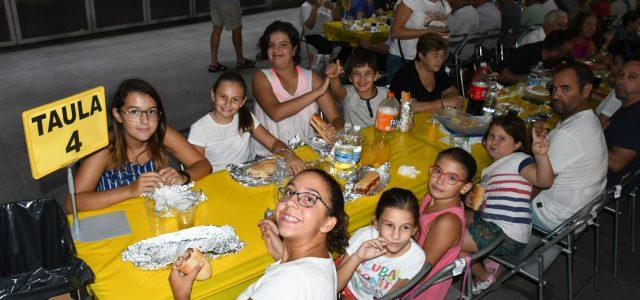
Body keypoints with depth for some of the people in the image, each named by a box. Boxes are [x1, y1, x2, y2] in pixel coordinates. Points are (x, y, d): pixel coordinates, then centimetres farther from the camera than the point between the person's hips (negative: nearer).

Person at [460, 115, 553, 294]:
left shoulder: (518, 160, -10)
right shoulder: (492, 168, 19)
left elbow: (544, 181, -29)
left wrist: (541, 155, -47)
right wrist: (472, 201, 7)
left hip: (508, 235, -10)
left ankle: (483, 277, 12)